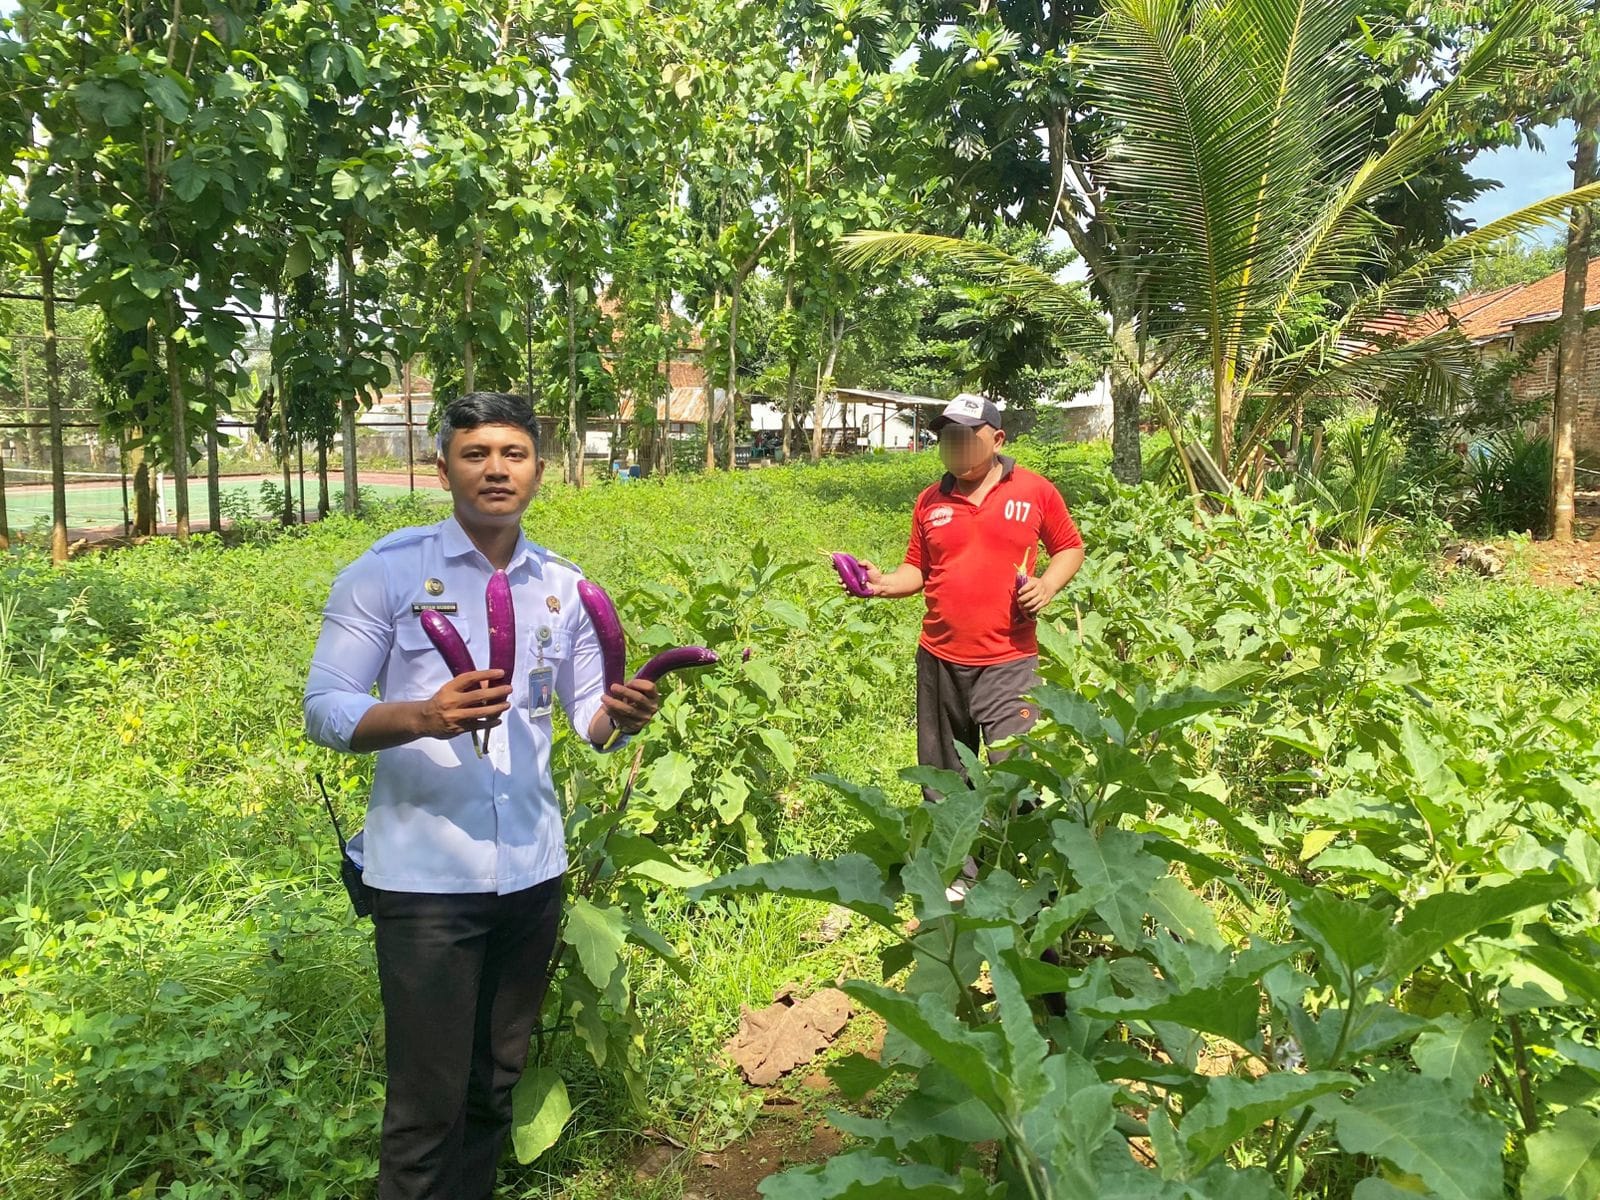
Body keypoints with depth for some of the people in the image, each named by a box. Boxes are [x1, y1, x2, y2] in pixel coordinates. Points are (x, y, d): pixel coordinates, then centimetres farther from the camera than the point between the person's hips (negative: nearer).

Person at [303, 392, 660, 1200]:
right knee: (427, 1101, 3)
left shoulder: (563, 586, 4)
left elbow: (587, 714, 9)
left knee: (497, 1083, 19)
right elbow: (322, 711, -9)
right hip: (425, 875, -4)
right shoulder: (387, 570, -7)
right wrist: (420, 717, -28)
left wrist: (619, 716, -15)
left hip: (532, 869, 4)